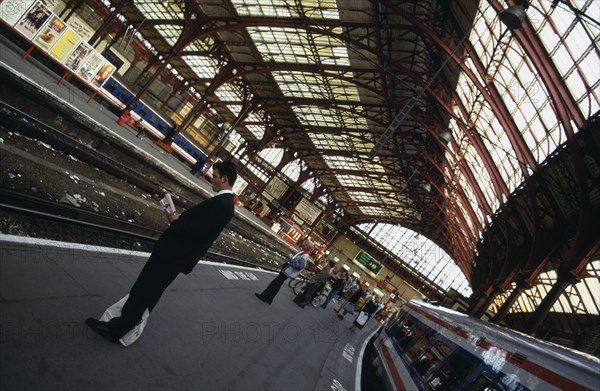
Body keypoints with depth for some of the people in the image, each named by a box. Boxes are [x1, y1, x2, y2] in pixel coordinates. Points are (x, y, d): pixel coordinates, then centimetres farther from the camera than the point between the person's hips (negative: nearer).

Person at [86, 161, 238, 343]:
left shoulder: (220, 204, -24)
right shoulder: (224, 203, 8)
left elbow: (196, 231, -29)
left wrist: (175, 221, -13)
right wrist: (179, 219, 3)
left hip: (173, 254, -10)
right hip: (178, 253, 10)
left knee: (143, 290, 3)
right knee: (151, 291, 23)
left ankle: (116, 329, 17)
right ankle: (132, 320, 39)